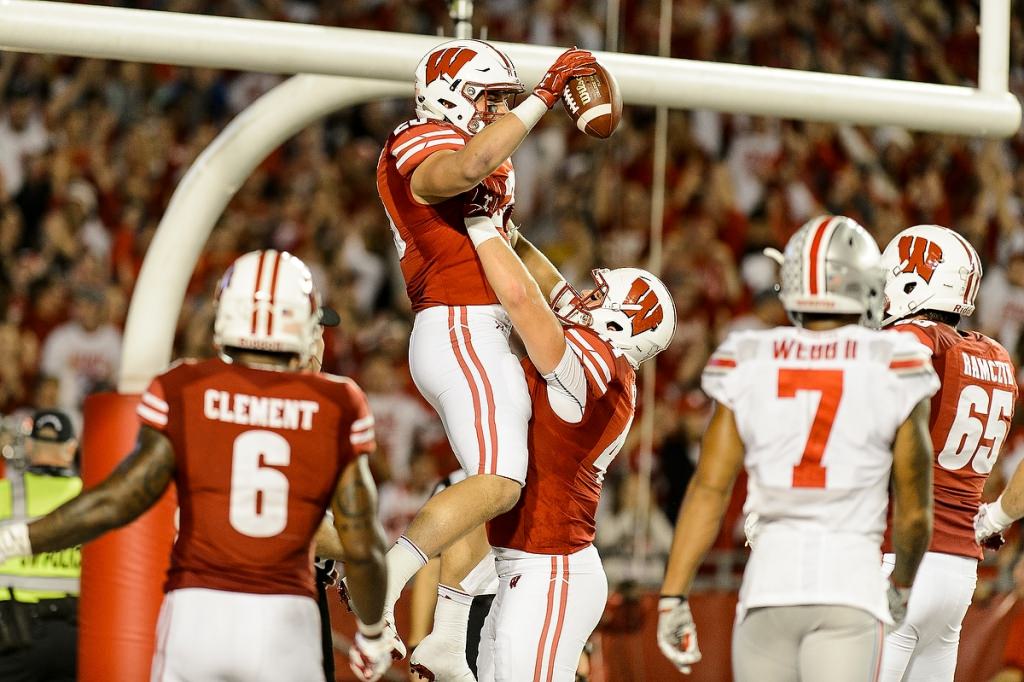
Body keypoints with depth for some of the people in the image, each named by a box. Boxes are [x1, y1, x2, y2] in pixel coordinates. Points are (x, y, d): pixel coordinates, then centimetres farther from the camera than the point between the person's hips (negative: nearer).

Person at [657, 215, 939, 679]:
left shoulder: (748, 368, 5)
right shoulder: (892, 371, 0)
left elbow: (708, 490, 0)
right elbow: (914, 513, 6)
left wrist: (673, 597, 1)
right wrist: (903, 586, 25)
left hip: (769, 583, 3)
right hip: (850, 583, -3)